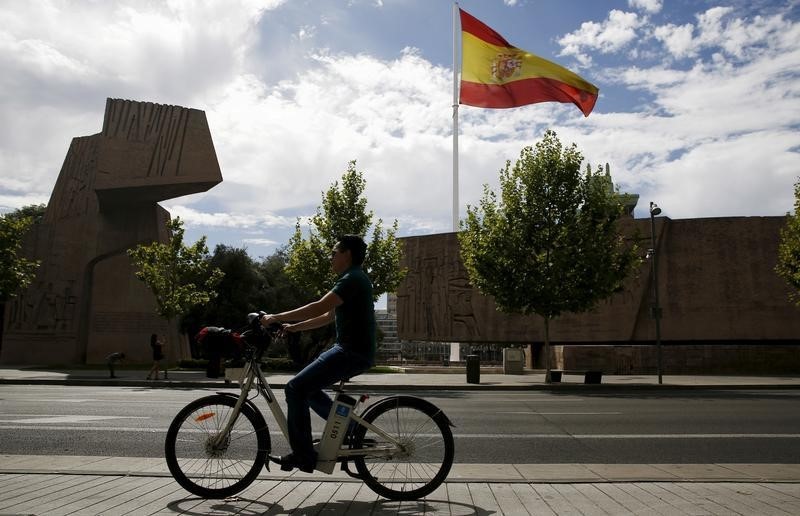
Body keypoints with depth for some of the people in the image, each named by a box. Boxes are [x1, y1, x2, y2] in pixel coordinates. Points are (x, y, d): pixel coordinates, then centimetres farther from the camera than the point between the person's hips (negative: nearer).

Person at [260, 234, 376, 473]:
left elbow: (320, 307, -23)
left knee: (296, 388, -12)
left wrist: (276, 317, -20)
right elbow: (328, 316, 22)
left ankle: (303, 456, -6)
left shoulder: (353, 279, -13)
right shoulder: (352, 279, 20)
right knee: (307, 386, 19)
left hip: (354, 353, -10)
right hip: (349, 349, 10)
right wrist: (294, 327, 16)